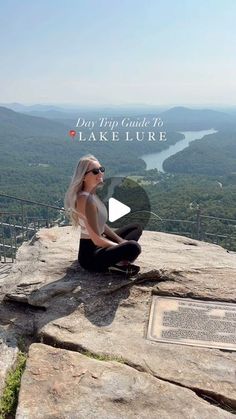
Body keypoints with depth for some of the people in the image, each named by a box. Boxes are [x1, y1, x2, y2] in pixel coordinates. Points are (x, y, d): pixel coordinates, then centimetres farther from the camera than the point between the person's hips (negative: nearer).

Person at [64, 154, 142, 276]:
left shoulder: (92, 194, 5)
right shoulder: (86, 200, -25)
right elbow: (97, 239, -24)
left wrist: (120, 240, 6)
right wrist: (120, 246, -11)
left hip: (98, 246, 10)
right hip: (90, 255, -10)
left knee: (136, 227, 17)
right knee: (133, 247, -33)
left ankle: (116, 258, 1)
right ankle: (114, 266, -5)